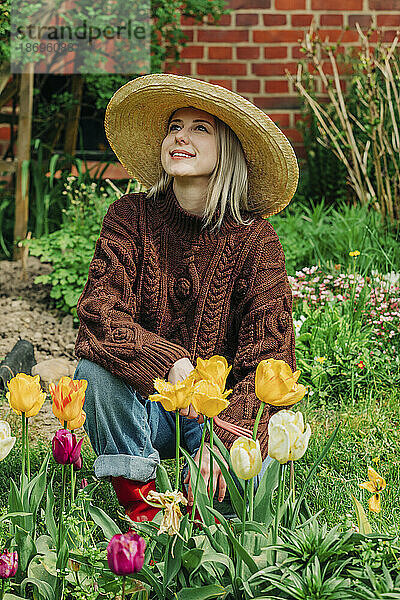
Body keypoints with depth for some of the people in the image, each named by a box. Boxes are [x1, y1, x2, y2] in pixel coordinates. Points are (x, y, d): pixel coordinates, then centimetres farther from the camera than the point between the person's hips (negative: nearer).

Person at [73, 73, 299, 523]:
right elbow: (99, 312, -18)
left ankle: (198, 492, 8)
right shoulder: (131, 216, -6)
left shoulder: (254, 239, -11)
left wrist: (223, 438, -30)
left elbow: (269, 356, -16)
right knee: (95, 369, -30)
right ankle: (138, 505, -11)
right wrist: (170, 362, -35)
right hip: (142, 399, 2)